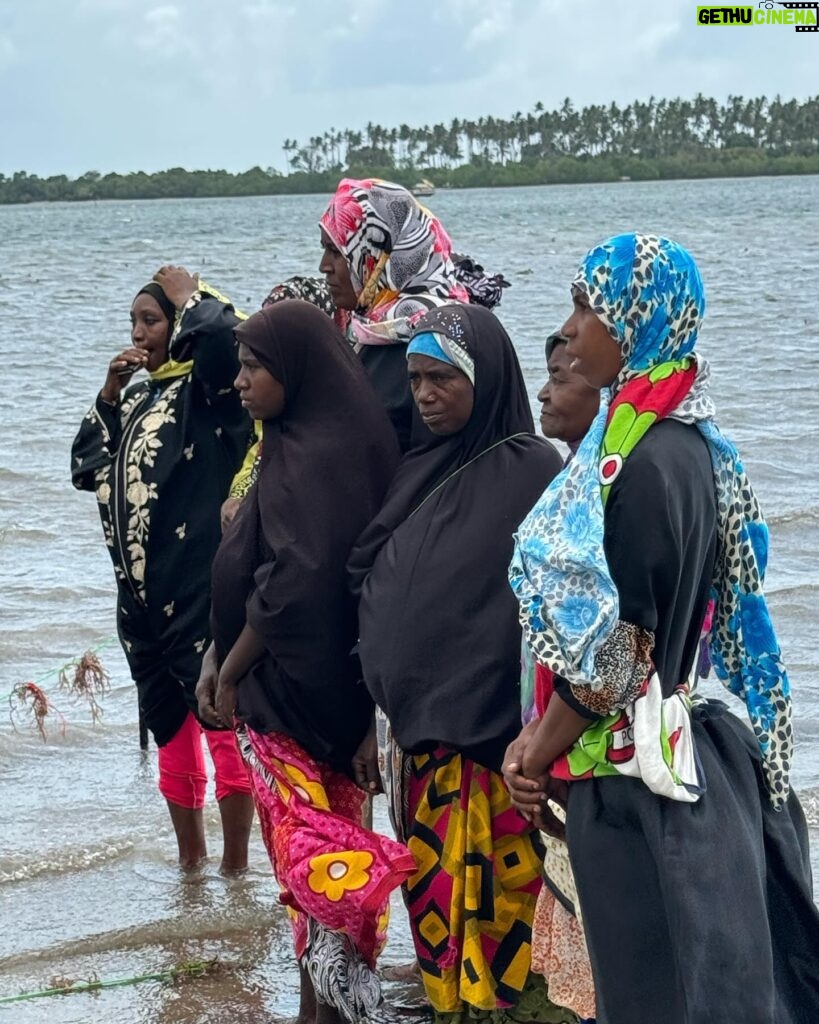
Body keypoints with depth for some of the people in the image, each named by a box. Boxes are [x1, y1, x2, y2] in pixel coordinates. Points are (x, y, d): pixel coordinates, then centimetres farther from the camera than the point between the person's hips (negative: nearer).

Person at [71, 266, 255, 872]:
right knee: (171, 732, 17)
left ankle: (236, 868, 5)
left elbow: (223, 335, -29)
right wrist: (110, 396, 6)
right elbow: (87, 469, 15)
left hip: (202, 594, -8)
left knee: (224, 730, -3)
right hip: (142, 598, 8)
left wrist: (189, 296, -9)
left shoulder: (206, 389, -7)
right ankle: (191, 860, 30)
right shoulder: (139, 400, 15)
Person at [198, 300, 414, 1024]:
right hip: (307, 686, 9)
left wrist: (229, 671, -12)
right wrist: (220, 660, 11)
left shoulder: (316, 454, -18)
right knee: (318, 837, 12)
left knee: (305, 851, -4)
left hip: (293, 691, -9)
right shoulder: (300, 442, 11)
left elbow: (294, 584, -24)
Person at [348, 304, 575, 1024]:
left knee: (495, 920, -4)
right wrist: (377, 722, 15)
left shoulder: (532, 471, -8)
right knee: (434, 911, 11)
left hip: (491, 748, -7)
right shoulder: (418, 472, 12)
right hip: (417, 736, 7)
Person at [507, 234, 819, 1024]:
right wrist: (540, 739, 9)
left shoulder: (651, 463, -22)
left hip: (636, 777, -9)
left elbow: (618, 648, -20)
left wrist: (540, 754, -7)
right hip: (671, 757, 9)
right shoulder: (665, 438, 7)